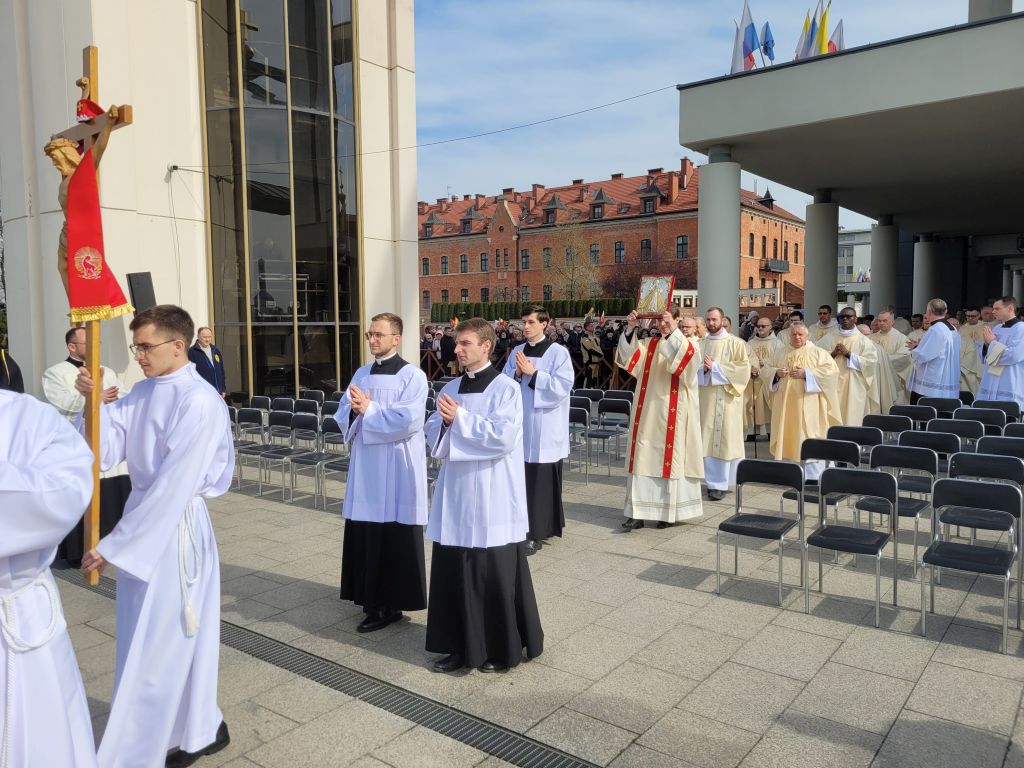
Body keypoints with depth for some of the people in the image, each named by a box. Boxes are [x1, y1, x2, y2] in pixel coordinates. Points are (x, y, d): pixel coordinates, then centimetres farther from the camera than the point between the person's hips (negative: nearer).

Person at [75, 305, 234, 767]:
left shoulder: (200, 403, -20)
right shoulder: (143, 392, 6)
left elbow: (173, 486, -22)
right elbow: (107, 450, 2)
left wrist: (113, 546, -18)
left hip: (175, 529, -8)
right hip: (143, 519, 8)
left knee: (155, 647, 5)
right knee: (179, 636, 19)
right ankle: (202, 730, 37)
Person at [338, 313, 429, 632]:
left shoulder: (412, 375, -8)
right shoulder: (361, 374, 13)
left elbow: (409, 419, -19)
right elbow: (343, 414, 11)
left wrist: (369, 409, -15)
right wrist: (355, 410, -11)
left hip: (397, 467, -6)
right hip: (365, 464, 6)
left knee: (395, 538, 0)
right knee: (365, 535, 9)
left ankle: (391, 604, 11)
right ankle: (371, 598, 24)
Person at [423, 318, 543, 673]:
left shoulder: (506, 388, -9)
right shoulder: (451, 389, 10)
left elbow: (503, 437, -20)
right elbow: (434, 435, 11)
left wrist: (460, 417, -17)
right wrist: (445, 421, -10)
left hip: (492, 499, -6)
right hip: (456, 494, 6)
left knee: (496, 575, 4)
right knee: (453, 572, 10)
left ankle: (504, 649, 20)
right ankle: (460, 645, 25)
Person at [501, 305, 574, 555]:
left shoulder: (558, 352, -7)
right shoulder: (517, 352, 9)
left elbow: (561, 388, -16)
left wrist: (532, 373, -17)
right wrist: (517, 373, -10)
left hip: (545, 428, -5)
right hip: (520, 424, 5)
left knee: (541, 482, 0)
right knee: (522, 478, 10)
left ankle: (537, 533, 8)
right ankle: (523, 526, 24)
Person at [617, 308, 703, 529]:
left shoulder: (688, 342, 2)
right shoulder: (650, 344, 12)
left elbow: (690, 357, -20)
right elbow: (630, 356, -4)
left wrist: (673, 332, -29)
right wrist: (630, 329, -17)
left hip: (673, 411, -3)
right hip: (648, 409, 3)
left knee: (671, 458, 1)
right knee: (644, 458, 1)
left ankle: (668, 512, 11)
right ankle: (638, 512, 3)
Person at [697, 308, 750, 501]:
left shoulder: (735, 343, 0)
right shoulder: (701, 343, 12)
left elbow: (743, 368, -9)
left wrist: (715, 367, -13)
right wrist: (703, 368, -10)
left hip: (724, 398, -4)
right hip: (705, 397, 4)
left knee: (722, 439, -3)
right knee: (706, 439, 3)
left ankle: (720, 484, 1)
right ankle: (713, 479, 11)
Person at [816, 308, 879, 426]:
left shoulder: (863, 340, 3)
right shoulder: (829, 337, 6)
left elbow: (870, 362, -6)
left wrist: (848, 354, -11)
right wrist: (833, 354, -15)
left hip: (853, 389, -1)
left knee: (852, 417, -1)